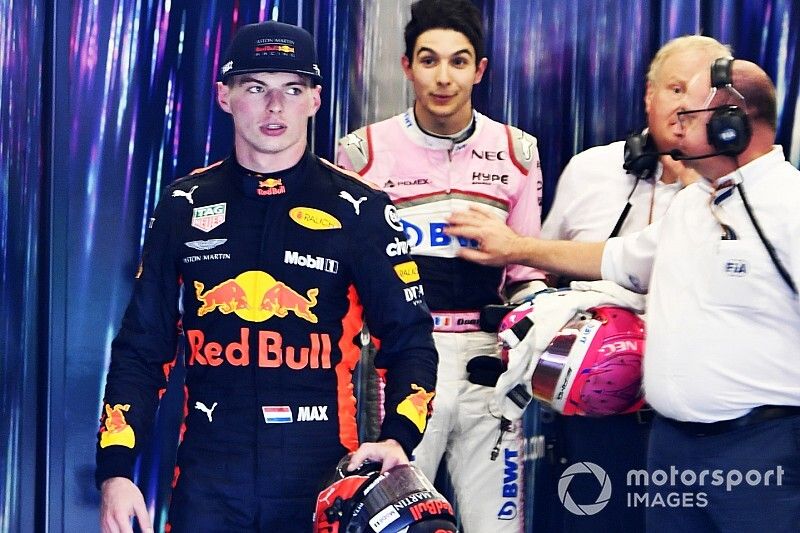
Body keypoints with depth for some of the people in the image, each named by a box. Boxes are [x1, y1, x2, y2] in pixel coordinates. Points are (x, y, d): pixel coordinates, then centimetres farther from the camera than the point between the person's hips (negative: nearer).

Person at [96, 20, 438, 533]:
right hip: (208, 478, 1)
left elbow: (410, 337, 1)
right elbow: (142, 345, 9)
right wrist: (115, 470, 0)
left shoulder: (360, 209, 0)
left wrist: (397, 438, -17)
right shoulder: (185, 206, 6)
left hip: (323, 474, -1)